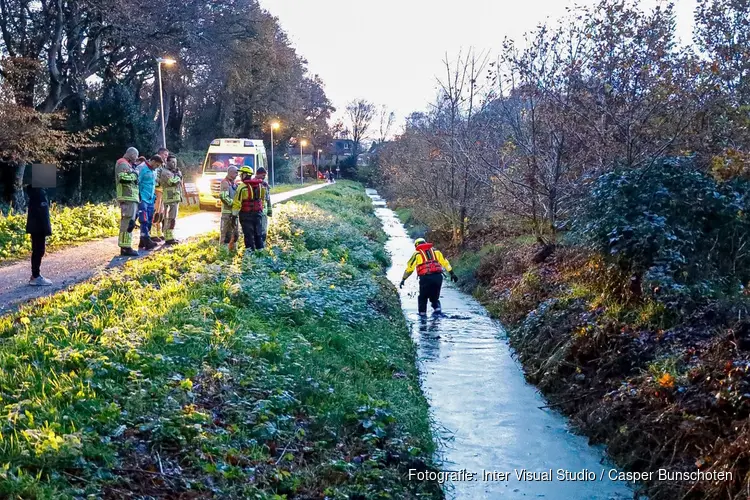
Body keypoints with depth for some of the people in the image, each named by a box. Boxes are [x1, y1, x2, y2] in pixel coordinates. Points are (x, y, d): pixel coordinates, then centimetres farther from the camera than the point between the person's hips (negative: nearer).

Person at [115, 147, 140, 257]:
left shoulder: (128, 165, 25)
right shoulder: (123, 164, -8)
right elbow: (122, 178, -24)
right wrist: (134, 177, -12)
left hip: (131, 198, 11)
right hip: (127, 197, -11)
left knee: (129, 222, 12)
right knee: (127, 222, -14)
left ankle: (125, 247, 16)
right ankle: (125, 247, -17)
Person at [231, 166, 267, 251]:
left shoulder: (242, 187, -13)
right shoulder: (260, 185, 6)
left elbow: (237, 202, -13)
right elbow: (263, 199, 12)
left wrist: (234, 214, -6)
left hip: (246, 214, -5)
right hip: (258, 213, 5)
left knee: (249, 235, 1)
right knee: (258, 234, 13)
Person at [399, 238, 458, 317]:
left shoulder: (417, 254, 12)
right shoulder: (435, 251, 20)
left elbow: (409, 268, 10)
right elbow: (445, 262, 17)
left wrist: (403, 280, 15)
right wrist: (452, 273, 19)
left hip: (425, 278, -3)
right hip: (438, 277, 3)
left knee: (423, 298, 15)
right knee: (434, 297, 20)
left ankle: (422, 315, 9)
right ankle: (437, 310, -1)